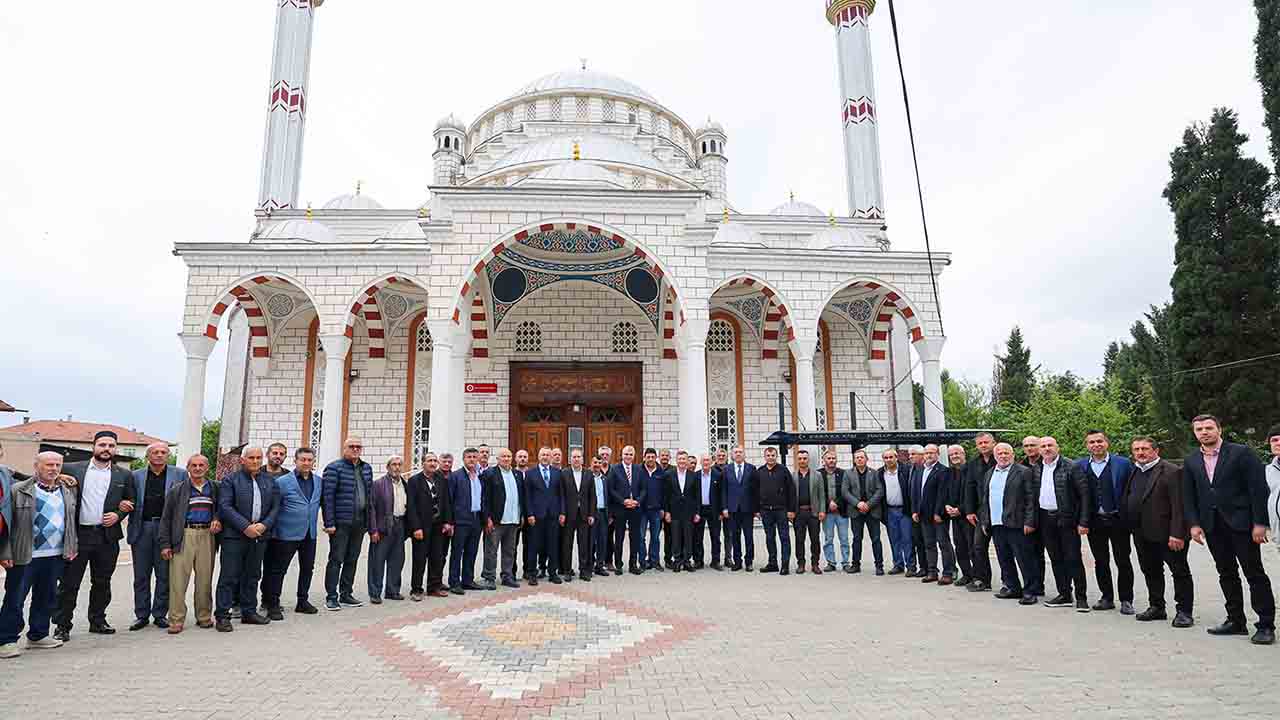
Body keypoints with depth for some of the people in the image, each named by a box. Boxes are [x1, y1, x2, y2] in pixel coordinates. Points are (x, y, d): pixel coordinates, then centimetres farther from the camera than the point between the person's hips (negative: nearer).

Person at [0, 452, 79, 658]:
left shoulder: (67, 492, 12)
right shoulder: (17, 490, -5)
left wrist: (72, 547, 12)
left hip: (56, 556, 5)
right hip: (24, 556, -5)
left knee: (46, 597, 13)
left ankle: (38, 635, 25)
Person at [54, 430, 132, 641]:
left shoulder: (124, 475, 7)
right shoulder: (72, 469, 3)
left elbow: (131, 503, 11)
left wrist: (118, 514, -5)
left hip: (107, 535, 2)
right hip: (78, 534, -2)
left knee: (102, 583, 11)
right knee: (69, 583, 1)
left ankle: (98, 621, 22)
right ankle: (62, 625, 11)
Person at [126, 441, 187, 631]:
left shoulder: (180, 474, 4)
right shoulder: (136, 476, 8)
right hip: (142, 528, 1)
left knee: (164, 576, 4)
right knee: (141, 576, 8)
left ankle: (160, 614, 13)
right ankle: (141, 615, 17)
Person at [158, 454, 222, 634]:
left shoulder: (214, 488, 12)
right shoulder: (176, 490, 6)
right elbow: (166, 518, 5)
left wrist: (217, 520, -4)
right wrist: (165, 544, -1)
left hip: (207, 535, 2)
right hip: (184, 536, -2)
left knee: (205, 579, 6)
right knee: (178, 580, -4)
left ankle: (204, 617, 16)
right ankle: (176, 620, 4)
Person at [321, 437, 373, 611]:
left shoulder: (367, 468, 12)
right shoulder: (334, 468, -7)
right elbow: (327, 497, -11)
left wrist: (369, 522, 10)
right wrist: (329, 523, -16)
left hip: (359, 523, 6)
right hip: (341, 523, -6)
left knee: (352, 560, 13)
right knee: (336, 560, -1)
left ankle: (346, 595, 22)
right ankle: (331, 597, 6)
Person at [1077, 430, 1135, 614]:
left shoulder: (1123, 463, -2)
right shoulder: (1079, 466, 4)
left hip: (1117, 520, -2)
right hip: (1094, 521, 3)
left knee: (1123, 561, 4)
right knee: (1100, 562, 10)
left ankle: (1126, 600, 15)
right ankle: (1107, 598, 21)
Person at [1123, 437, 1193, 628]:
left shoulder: (1171, 471, -12)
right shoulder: (1134, 472, 12)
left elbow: (1178, 505, -17)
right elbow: (1125, 502, 16)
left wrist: (1176, 533, -22)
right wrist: (1129, 527, 11)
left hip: (1167, 534, -7)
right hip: (1142, 535, 7)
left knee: (1180, 572, 4)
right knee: (1151, 571, 14)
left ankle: (1184, 611, 11)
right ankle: (1156, 607, 25)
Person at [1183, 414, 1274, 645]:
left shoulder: (1241, 453, -4)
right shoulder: (1191, 462, 10)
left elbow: (1259, 488, -7)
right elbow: (1188, 496, 11)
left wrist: (1259, 523, -12)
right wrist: (1194, 524, 0)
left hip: (1241, 523, -4)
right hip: (1212, 526, 4)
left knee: (1255, 574, 0)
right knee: (1226, 574, 10)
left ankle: (1266, 625, 7)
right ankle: (1236, 621, 17)